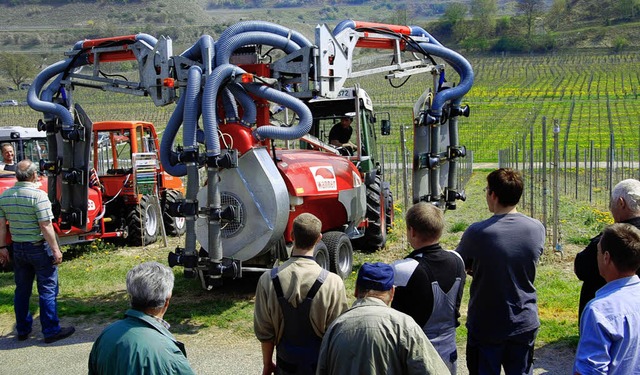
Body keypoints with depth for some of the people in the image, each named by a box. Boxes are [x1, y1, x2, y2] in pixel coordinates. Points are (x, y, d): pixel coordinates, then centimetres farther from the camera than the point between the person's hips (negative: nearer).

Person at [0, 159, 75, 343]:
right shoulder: (38, 195, -18)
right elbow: (45, 226, -20)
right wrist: (56, 250, -15)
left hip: (18, 248, 6)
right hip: (39, 247, -6)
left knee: (22, 290, 16)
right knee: (48, 289, 2)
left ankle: (22, 329, 26)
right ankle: (51, 331, 7)